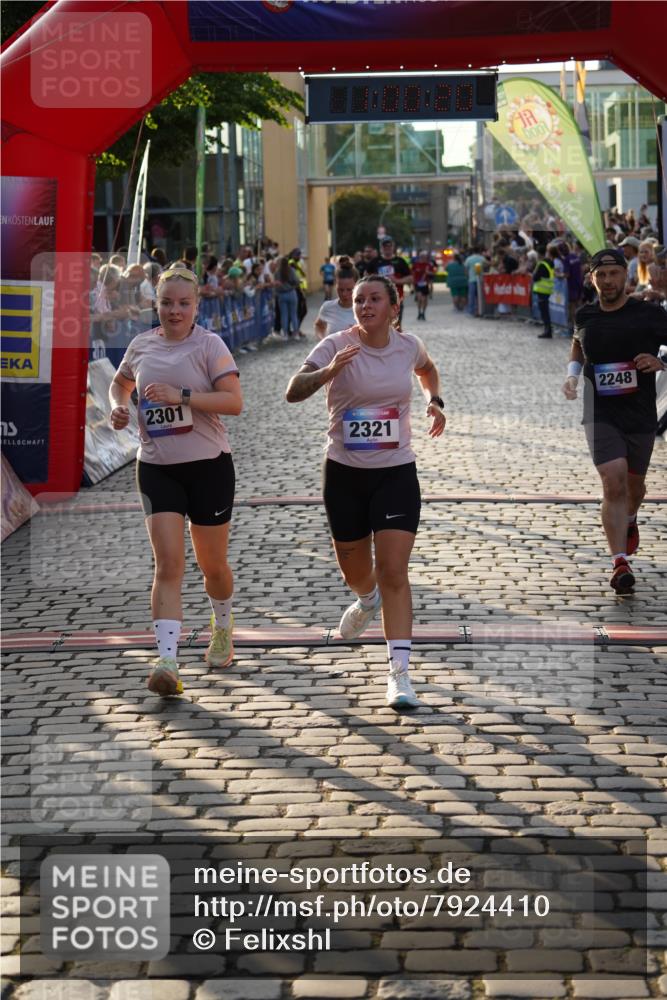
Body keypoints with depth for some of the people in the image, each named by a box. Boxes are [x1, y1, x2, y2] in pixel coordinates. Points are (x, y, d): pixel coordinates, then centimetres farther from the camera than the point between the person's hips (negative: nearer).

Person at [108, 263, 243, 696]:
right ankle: (168, 663, -18)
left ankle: (223, 627, 43)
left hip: (208, 465, -2)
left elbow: (234, 401, -17)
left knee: (212, 565, 11)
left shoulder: (209, 344, -7)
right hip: (157, 468, 2)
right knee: (168, 564, -11)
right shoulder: (142, 345, 6)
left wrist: (182, 395, -26)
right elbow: (120, 383, 26)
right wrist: (118, 406, 4)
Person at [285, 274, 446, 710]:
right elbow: (293, 392, -25)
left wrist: (435, 401, 9)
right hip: (345, 473, 0)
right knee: (354, 570, 16)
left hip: (396, 473, 0)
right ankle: (367, 601, 54)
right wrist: (329, 371, -42)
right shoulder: (336, 346, -11)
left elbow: (427, 368, 26)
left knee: (393, 572, -11)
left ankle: (400, 675, -11)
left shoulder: (408, 345, 1)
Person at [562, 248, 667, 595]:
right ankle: (620, 563, -17)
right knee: (613, 483, -17)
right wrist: (572, 373, 8)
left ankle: (629, 521, 54)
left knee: (634, 485, 18)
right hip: (600, 414, 0)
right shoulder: (585, 317, 3)